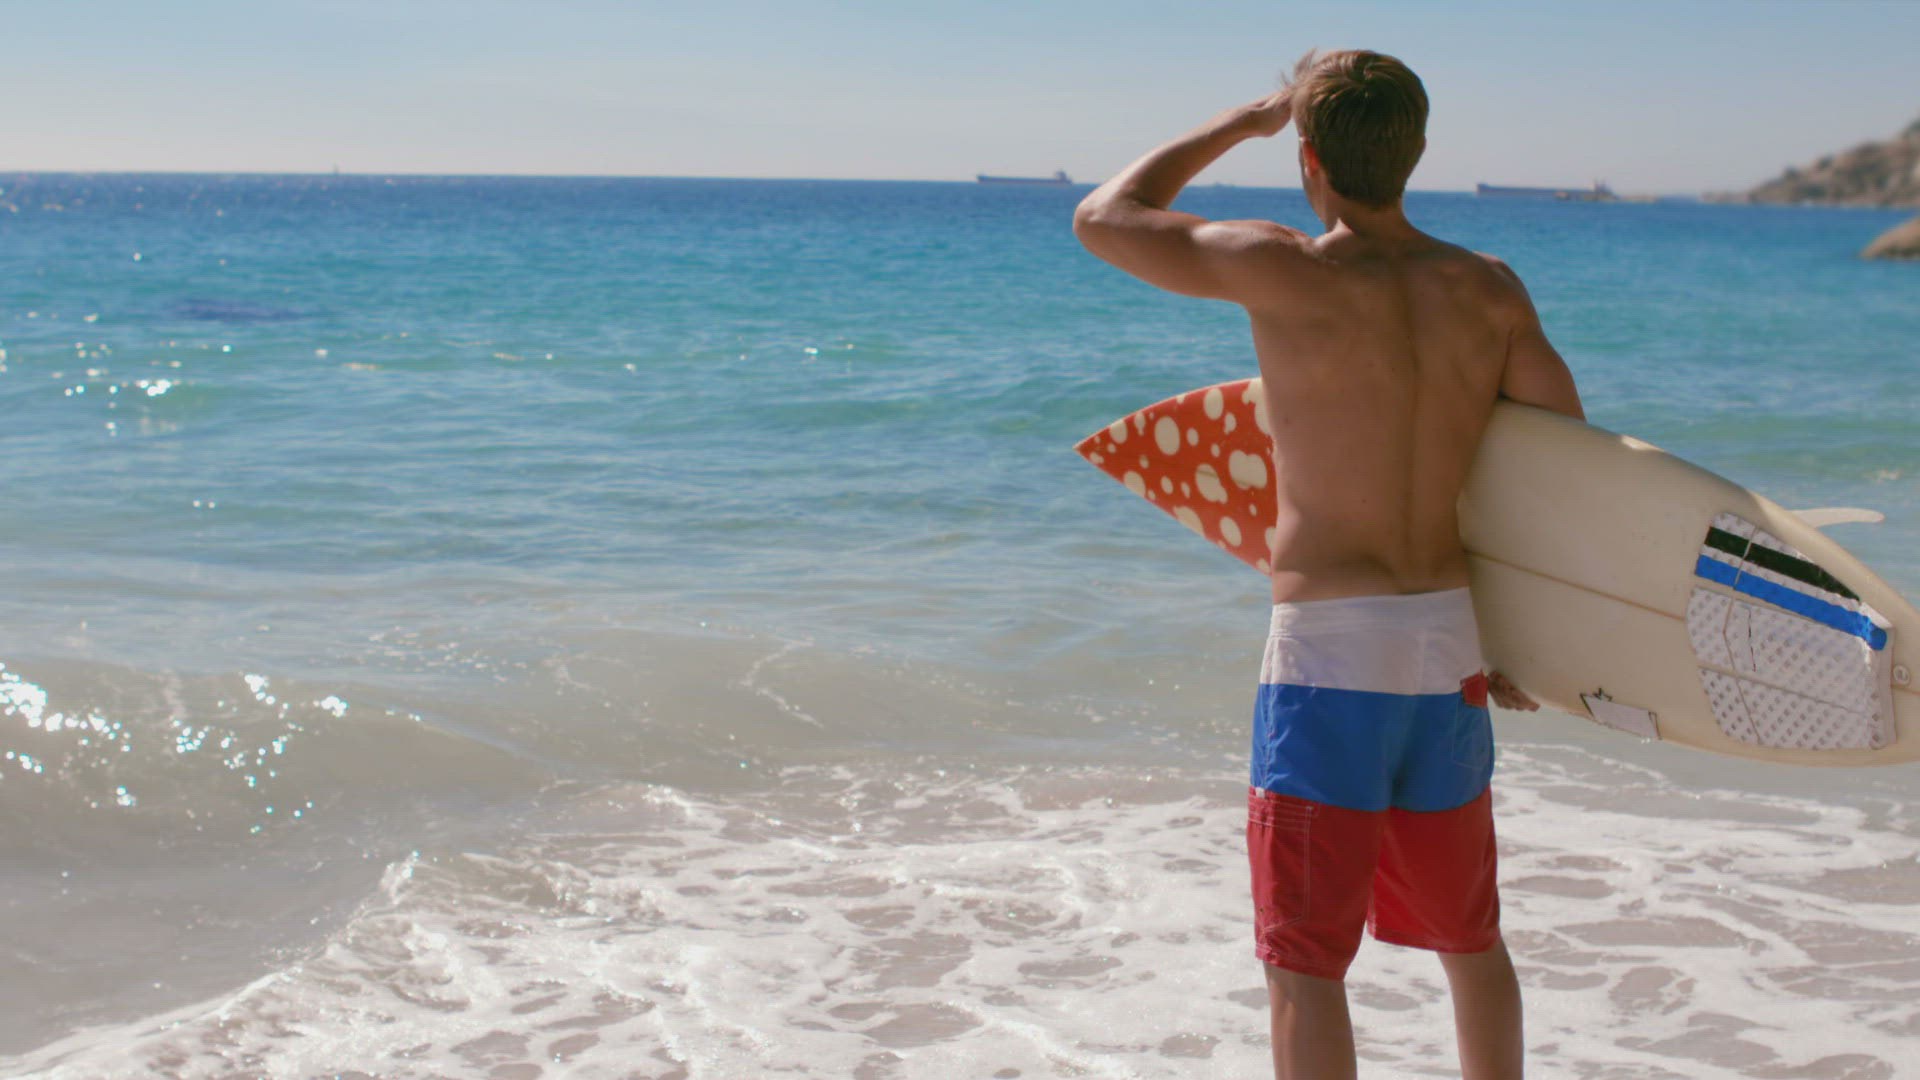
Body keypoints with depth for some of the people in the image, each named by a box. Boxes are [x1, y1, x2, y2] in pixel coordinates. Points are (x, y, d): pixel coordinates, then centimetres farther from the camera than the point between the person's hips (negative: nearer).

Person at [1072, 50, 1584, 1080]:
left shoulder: (1284, 271, -11)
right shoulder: (1489, 290, 3)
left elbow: (1102, 219, 1)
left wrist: (1239, 122, 12)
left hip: (1329, 653, -6)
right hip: (1449, 645, 6)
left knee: (1304, 962, 2)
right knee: (1469, 938, 22)